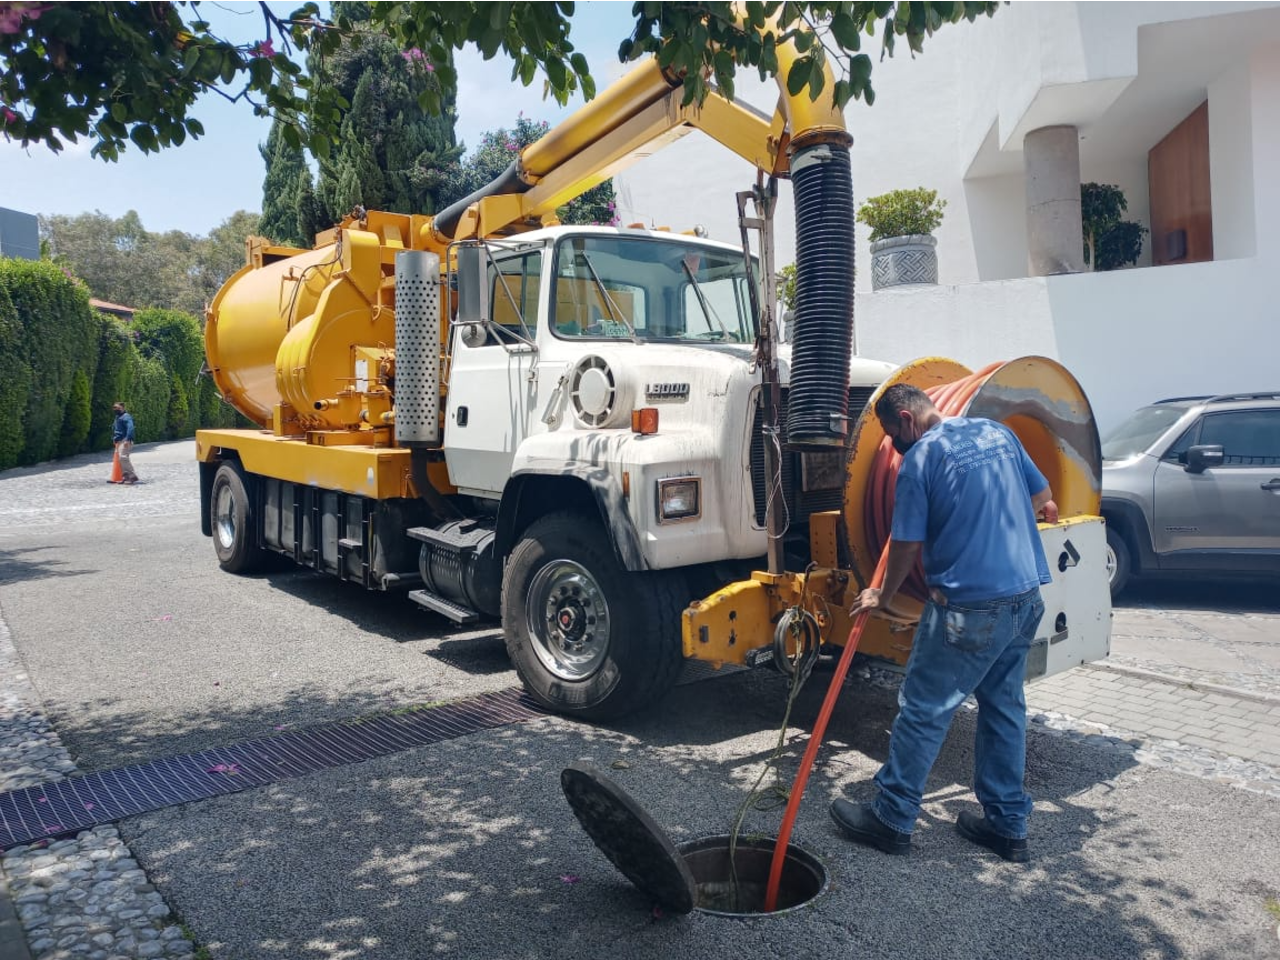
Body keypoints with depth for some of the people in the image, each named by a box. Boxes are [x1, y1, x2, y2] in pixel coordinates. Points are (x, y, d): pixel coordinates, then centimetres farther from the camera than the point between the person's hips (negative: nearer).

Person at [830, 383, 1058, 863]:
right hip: (1026, 595, 8)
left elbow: (906, 544, -7)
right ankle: (1007, 826, 26)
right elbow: (1044, 498, 19)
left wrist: (882, 596, 7)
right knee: (1004, 709, 17)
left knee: (923, 711, 3)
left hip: (968, 605, -8)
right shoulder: (998, 432, 9)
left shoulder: (921, 458, -10)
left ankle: (891, 819, 13)